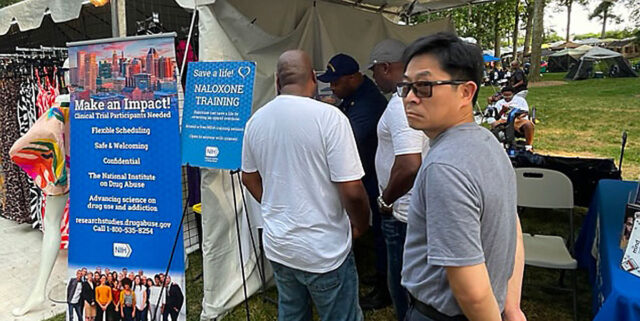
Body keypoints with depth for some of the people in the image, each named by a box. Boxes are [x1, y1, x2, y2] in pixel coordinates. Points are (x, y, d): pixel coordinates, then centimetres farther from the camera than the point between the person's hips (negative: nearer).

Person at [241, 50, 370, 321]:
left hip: (277, 246, 6)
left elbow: (250, 179, 12)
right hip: (324, 251, -5)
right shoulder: (329, 117, -19)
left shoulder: (256, 120, -1)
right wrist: (361, 225, 0)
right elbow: (352, 191, -20)